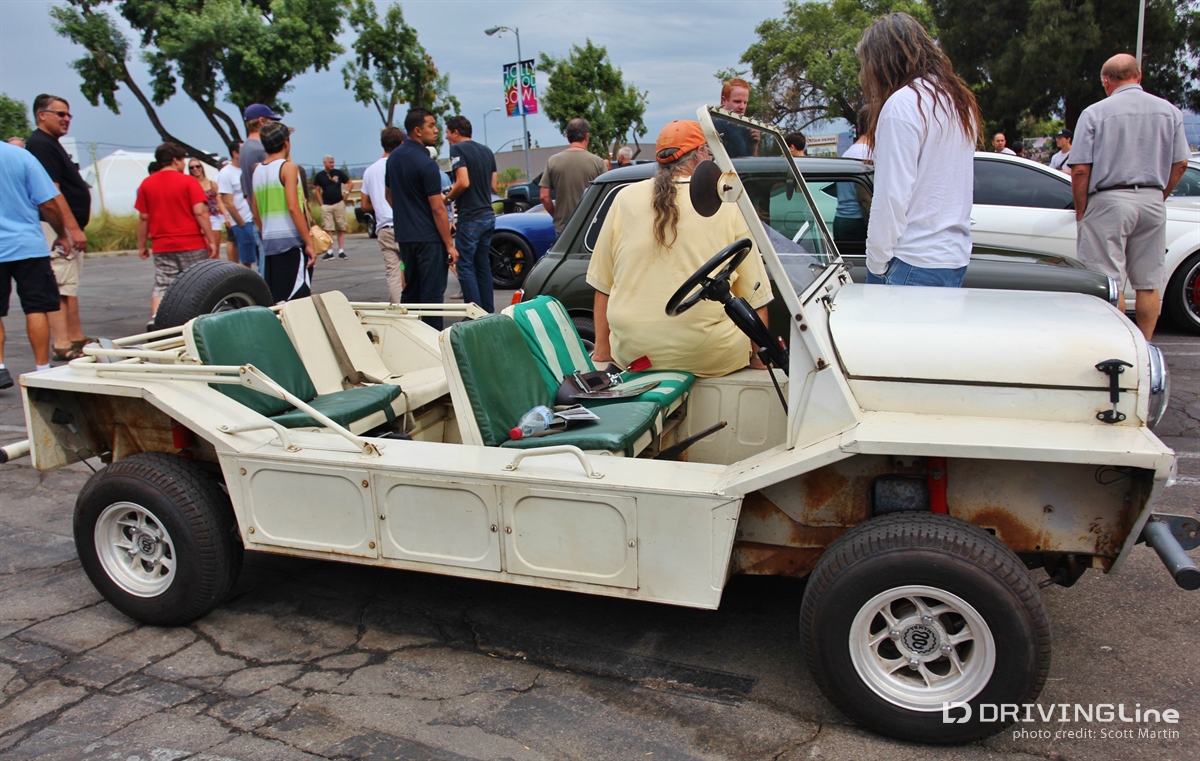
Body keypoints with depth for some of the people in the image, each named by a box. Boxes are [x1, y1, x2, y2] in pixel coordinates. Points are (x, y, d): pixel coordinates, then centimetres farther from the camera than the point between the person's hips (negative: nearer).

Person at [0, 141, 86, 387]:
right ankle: (42, 368, 4)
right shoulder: (20, 155, -5)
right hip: (28, 246, 0)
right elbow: (49, 202, -6)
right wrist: (62, 234, 8)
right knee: (36, 308, 4)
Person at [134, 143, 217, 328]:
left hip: (162, 246, 3)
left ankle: (155, 318, -16)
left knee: (162, 286, 4)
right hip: (191, 244, -3)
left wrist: (142, 245, 15)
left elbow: (143, 217, 7)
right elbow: (200, 212, -13)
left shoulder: (146, 184, 6)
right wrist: (211, 241, -9)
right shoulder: (188, 181, -6)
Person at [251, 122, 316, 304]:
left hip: (269, 242, 7)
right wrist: (309, 242, -14)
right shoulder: (288, 167, -6)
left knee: (273, 302, 9)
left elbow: (256, 214, 16)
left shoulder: (257, 171, 14)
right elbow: (293, 207, -15)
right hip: (291, 241, -7)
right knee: (298, 300, -8)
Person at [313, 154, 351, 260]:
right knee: (327, 229, -3)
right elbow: (317, 190, 10)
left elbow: (349, 182, 14)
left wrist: (346, 192, -1)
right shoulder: (319, 175, 6)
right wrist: (321, 203, 1)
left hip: (339, 204, 0)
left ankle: (341, 251, 5)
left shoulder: (338, 173, 5)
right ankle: (329, 252, 1)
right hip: (326, 206, 0)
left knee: (341, 229, 1)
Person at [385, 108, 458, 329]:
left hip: (404, 235, 8)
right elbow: (437, 209, -17)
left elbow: (389, 195, 20)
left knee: (410, 291, 15)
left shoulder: (394, 158, 10)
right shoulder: (426, 164, -16)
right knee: (432, 294, -2)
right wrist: (449, 245, -13)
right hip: (428, 237, -8)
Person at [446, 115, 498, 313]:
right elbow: (493, 186, 15)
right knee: (483, 265, 14)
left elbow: (463, 183, -20)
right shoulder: (486, 150, 15)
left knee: (466, 267, -4)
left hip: (470, 217, -8)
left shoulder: (457, 149, -9)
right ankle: (488, 312, 16)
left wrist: (448, 198, -5)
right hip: (488, 215, 8)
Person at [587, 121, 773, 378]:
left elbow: (603, 284, 9)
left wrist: (602, 349, 17)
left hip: (631, 354, 3)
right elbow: (756, 296, 2)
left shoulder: (625, 199, 5)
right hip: (709, 357, -3)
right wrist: (760, 356, 13)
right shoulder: (727, 205, 1)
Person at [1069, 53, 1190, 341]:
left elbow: (1080, 169, -9)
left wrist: (1081, 210, 1)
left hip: (1109, 200, -4)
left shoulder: (1095, 113, -5)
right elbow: (1180, 164, 9)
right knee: (1149, 284, 9)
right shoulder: (1169, 111, 8)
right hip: (1152, 202, 4)